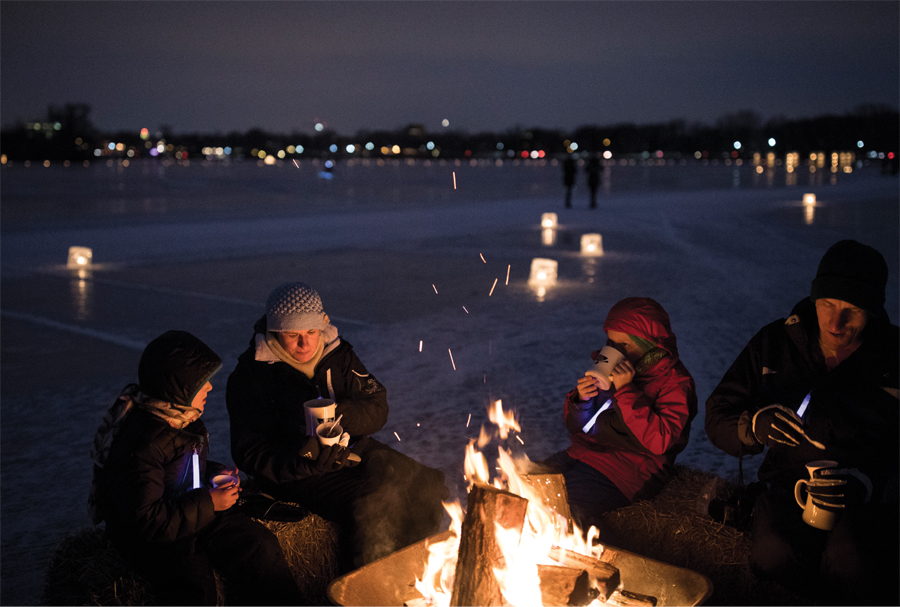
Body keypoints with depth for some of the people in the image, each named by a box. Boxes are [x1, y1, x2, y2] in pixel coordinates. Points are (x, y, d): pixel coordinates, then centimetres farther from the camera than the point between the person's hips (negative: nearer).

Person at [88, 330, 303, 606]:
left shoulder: (183, 417, 2)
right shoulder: (140, 443, -27)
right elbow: (144, 520, -27)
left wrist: (214, 473, 1)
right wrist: (207, 503, -23)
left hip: (196, 511, 8)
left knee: (258, 543, -12)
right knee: (191, 578, -32)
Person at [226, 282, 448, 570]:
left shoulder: (337, 354, 7)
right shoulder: (249, 376, -7)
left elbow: (377, 407, 6)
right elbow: (251, 454, -11)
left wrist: (339, 413, -18)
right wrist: (304, 462, -30)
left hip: (352, 448, 6)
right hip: (296, 470, -5)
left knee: (427, 486, -13)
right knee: (370, 506, -29)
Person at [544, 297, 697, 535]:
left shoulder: (675, 381, -8)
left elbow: (658, 442, -21)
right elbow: (576, 427, 14)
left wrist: (626, 391, -23)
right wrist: (580, 399, -9)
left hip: (631, 469, -7)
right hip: (585, 452, 7)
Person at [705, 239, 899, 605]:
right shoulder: (774, 343, 3)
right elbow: (718, 419, 4)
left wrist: (867, 484, -25)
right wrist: (755, 426, -19)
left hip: (871, 498, -1)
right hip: (791, 488, 1)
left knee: (849, 561, -34)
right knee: (774, 554, -32)